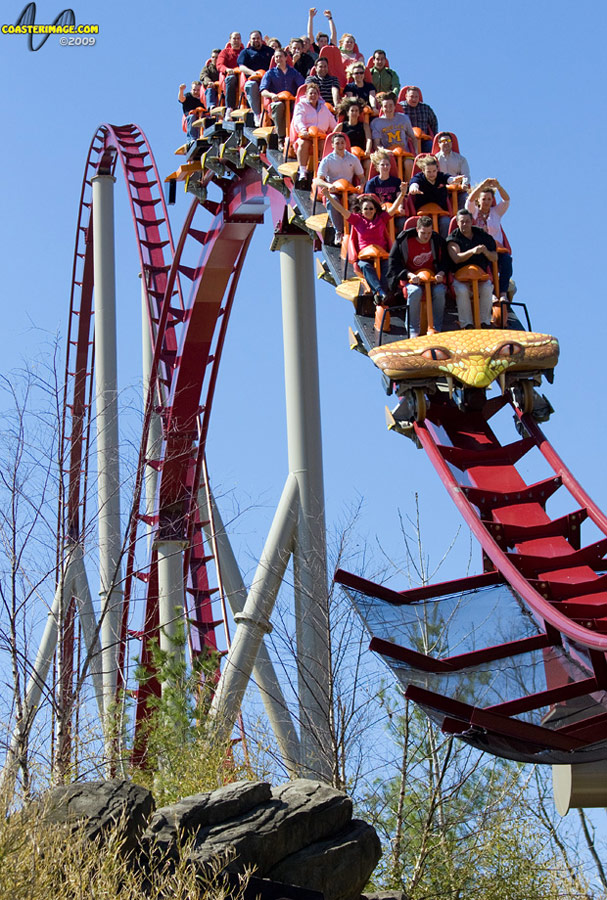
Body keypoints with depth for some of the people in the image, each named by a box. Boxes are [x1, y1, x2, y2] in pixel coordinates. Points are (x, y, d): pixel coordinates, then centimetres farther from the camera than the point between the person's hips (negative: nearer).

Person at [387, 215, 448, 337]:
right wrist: (410, 275, -18)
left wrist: (441, 273, -9)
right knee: (415, 291, -37)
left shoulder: (437, 240, 2)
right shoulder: (404, 240, -6)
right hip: (411, 279, -2)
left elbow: (445, 260, 12)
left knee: (439, 291, -32)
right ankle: (413, 330, -25)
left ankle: (436, 329, -19)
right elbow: (394, 262, -4)